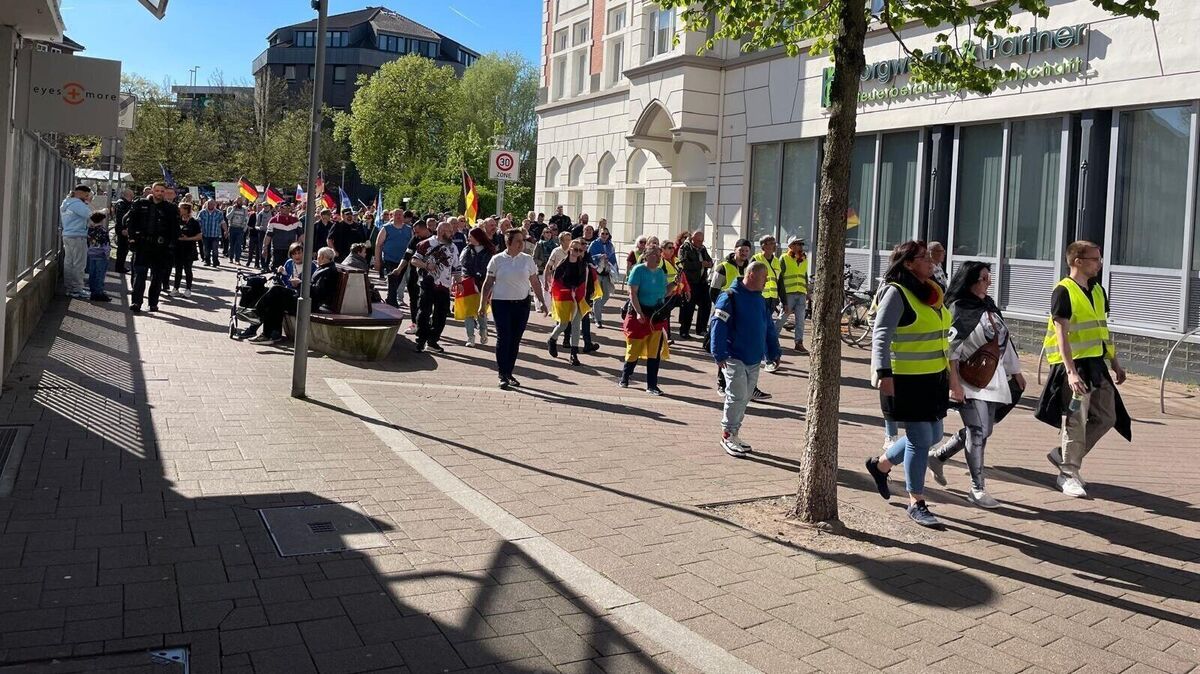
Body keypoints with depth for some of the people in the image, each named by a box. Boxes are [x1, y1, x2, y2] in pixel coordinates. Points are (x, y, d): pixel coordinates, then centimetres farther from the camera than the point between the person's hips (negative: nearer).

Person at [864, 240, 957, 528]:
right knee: (920, 439, -4)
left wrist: (952, 373, 21)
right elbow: (881, 336, -18)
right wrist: (884, 374, -26)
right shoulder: (896, 293, -12)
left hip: (934, 378, 9)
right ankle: (917, 504, 10)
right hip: (906, 380, -9)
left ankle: (880, 464, 35)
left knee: (932, 435, 15)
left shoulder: (932, 291, 14)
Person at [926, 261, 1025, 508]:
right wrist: (954, 383, -20)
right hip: (970, 381, -8)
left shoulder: (990, 307, 12)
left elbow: (1004, 340, 20)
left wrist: (1016, 371, 23)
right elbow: (950, 349, -16)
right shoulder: (958, 309, -12)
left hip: (993, 379, 8)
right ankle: (977, 488, 1)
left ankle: (938, 456, 30)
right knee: (979, 431, -8)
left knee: (980, 431, 11)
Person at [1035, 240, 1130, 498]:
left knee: (1107, 418, 11)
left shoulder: (1098, 291, 14)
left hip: (1096, 363, 8)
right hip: (1074, 364, -8)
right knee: (1076, 421, -4)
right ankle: (1069, 474, 9)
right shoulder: (1064, 291, -11)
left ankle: (1063, 455, 24)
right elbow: (1061, 335, -18)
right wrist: (1071, 371, -25)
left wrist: (1115, 363, 19)